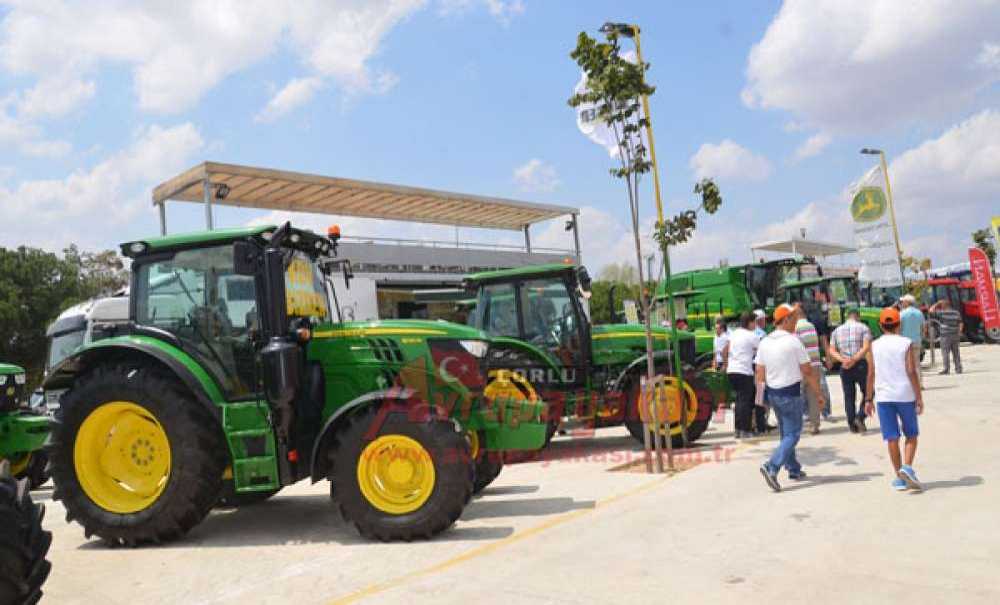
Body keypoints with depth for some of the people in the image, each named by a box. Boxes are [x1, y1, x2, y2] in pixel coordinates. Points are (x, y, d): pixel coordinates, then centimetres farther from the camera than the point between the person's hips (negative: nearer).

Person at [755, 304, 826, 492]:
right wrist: (819, 394, -1)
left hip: (772, 392, 7)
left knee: (786, 432, 19)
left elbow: (759, 374, 6)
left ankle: (794, 469, 29)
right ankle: (772, 467, -17)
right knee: (792, 434, -2)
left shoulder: (764, 342, 4)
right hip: (790, 393, -7)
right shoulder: (793, 342, -13)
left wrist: (760, 396, 14)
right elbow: (807, 372, -10)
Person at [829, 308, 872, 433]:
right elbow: (866, 347, -13)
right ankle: (860, 417, -6)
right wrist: (854, 360, -16)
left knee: (849, 396, 9)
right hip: (860, 365, -3)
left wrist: (843, 360, -10)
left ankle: (852, 425, 9)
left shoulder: (837, 330, 12)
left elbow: (832, 351, 3)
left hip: (844, 368, 3)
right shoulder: (863, 328, 2)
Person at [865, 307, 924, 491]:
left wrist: (868, 399, 6)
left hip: (883, 397, 1)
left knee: (892, 438, 6)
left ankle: (899, 478, 10)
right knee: (911, 435, 14)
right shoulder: (906, 343, -3)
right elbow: (911, 372, -9)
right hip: (905, 395, -1)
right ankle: (907, 467, -5)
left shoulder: (874, 346, 2)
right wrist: (919, 398, -5)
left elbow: (871, 374, 0)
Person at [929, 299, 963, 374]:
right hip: (955, 336, 5)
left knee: (945, 353, -3)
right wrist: (959, 333, 15)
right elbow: (960, 324, 9)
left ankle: (947, 369, -6)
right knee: (956, 353, 10)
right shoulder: (957, 313, 9)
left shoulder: (941, 313, -8)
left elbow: (930, 310, -3)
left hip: (945, 336, -5)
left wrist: (937, 304, 5)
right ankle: (958, 369, 12)